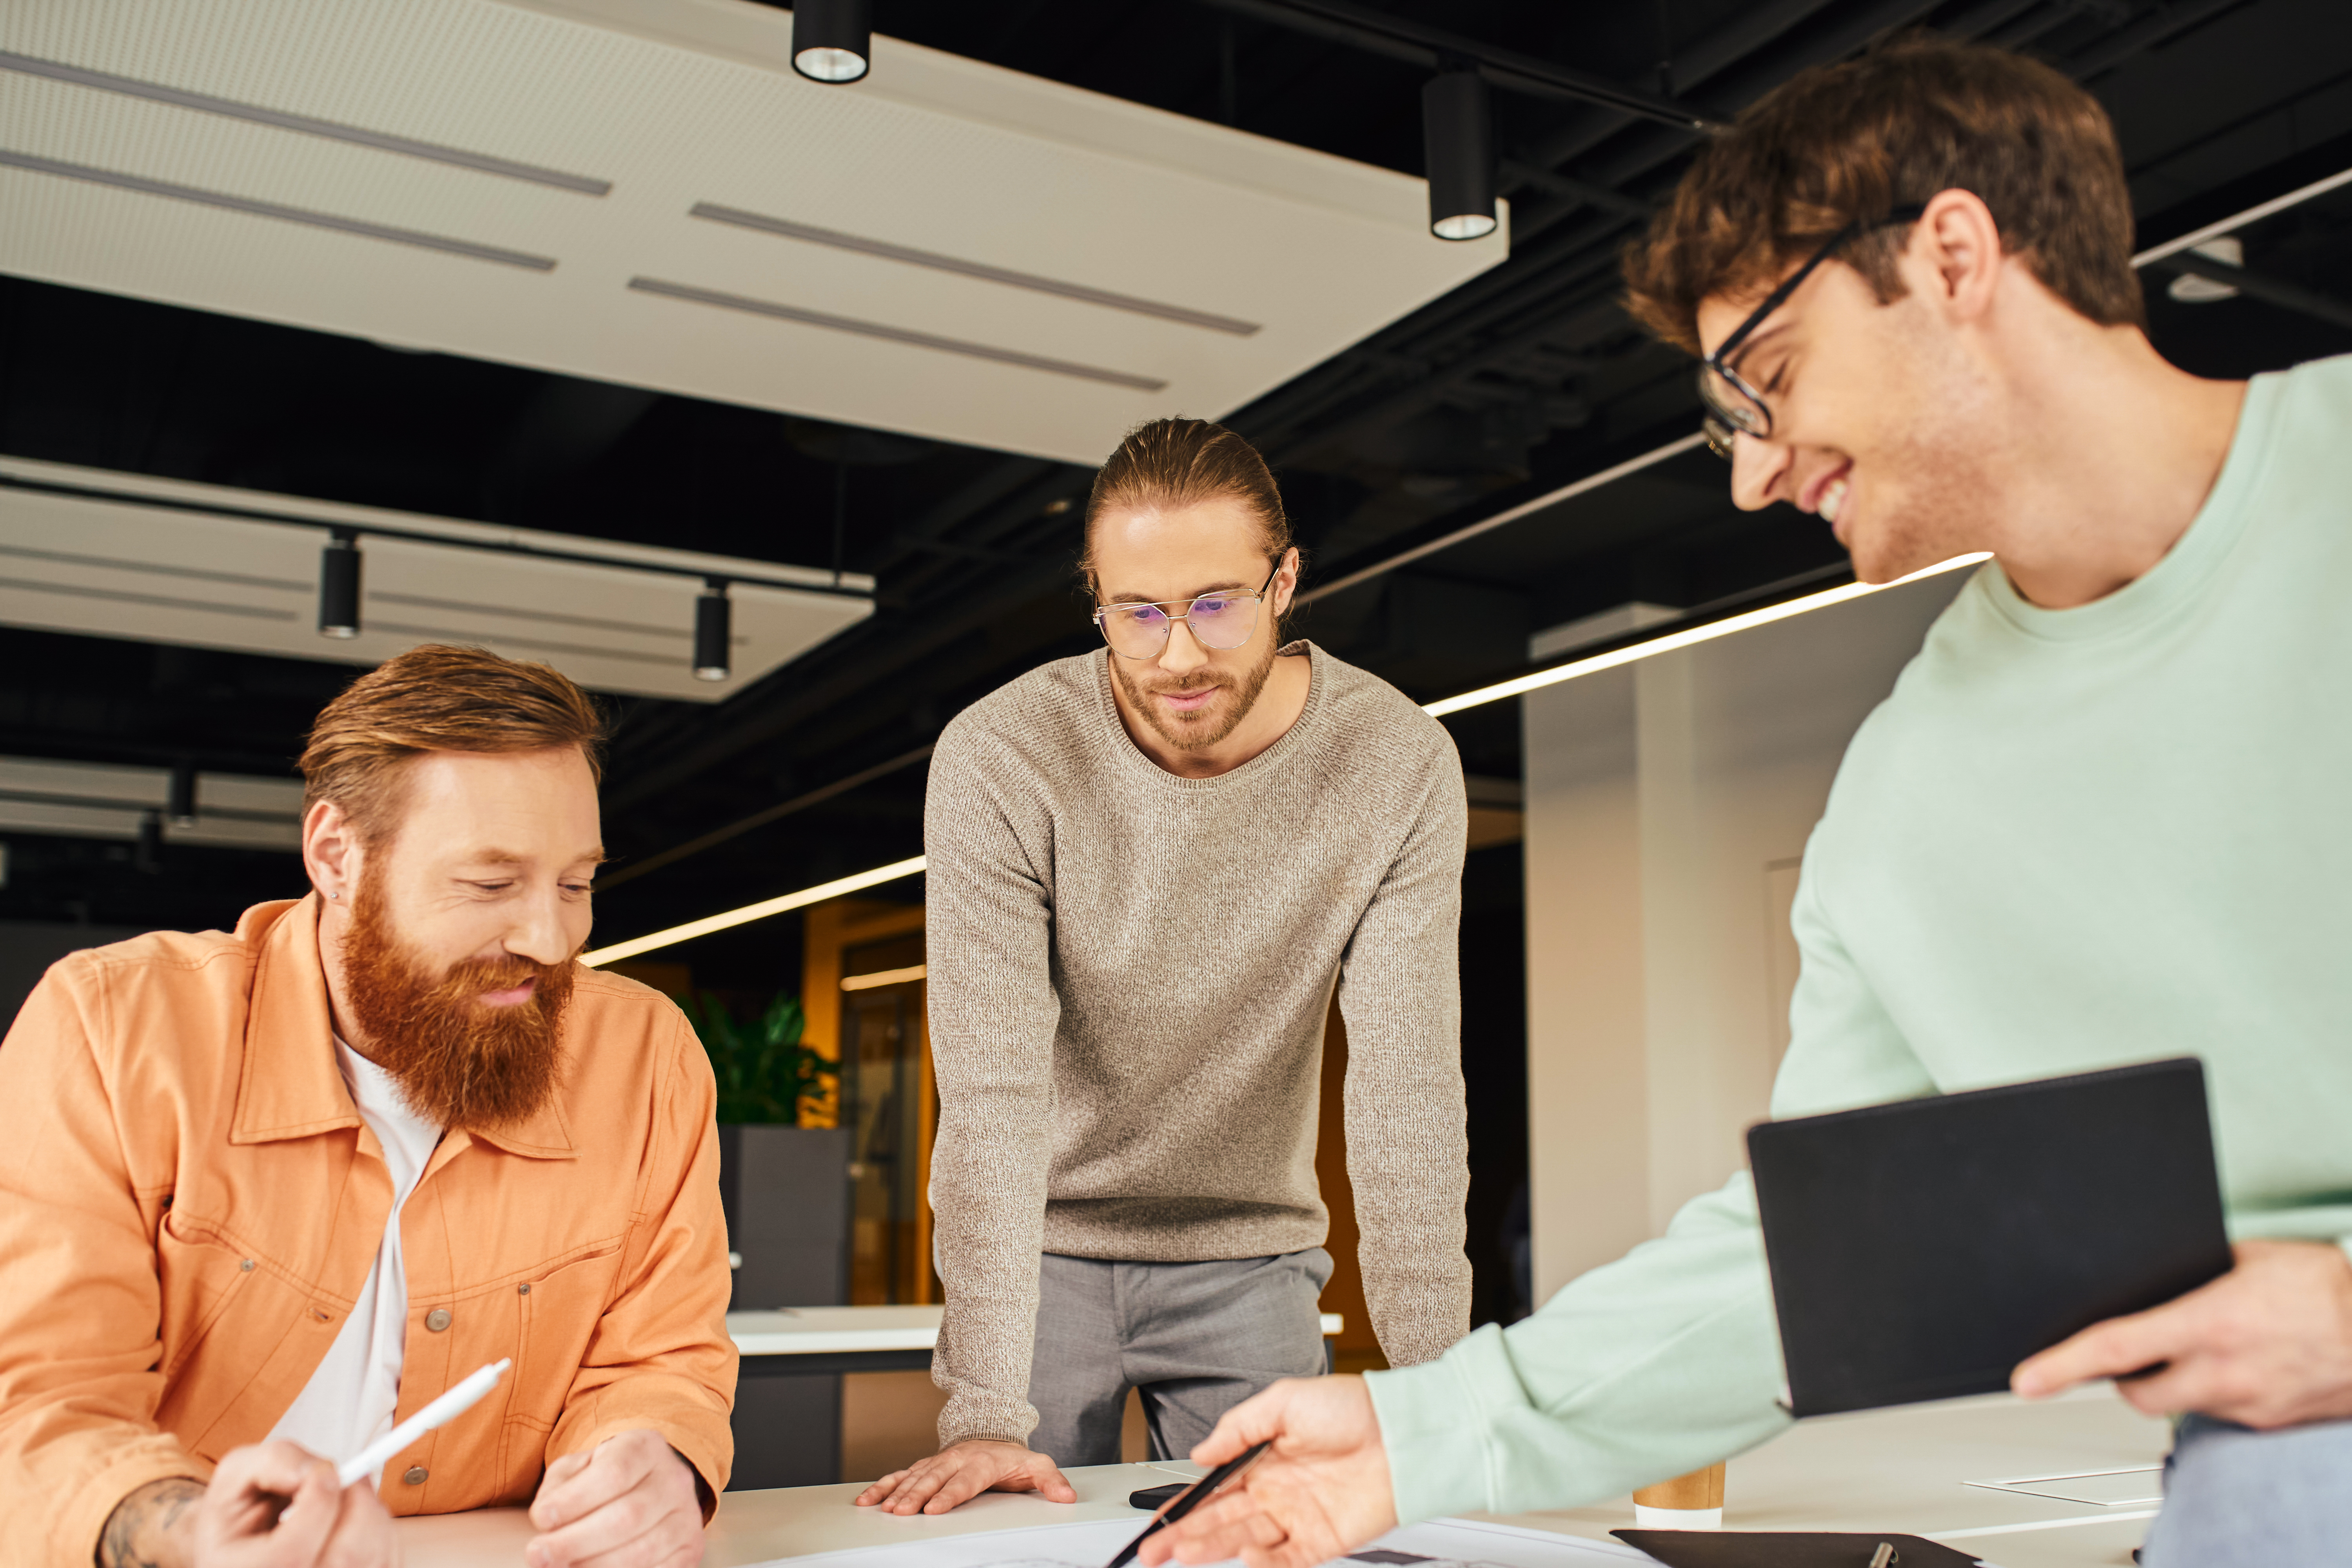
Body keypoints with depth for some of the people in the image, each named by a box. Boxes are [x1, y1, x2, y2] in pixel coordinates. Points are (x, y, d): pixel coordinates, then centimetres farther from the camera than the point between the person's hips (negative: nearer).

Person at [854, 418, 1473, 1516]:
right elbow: (993, 1094, -25)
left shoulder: (1398, 765, -17)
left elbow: (1406, 1086, -18)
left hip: (1249, 1259, 1)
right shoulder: (997, 760, -21)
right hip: (1040, 1249, -1)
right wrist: (984, 1416, -31)